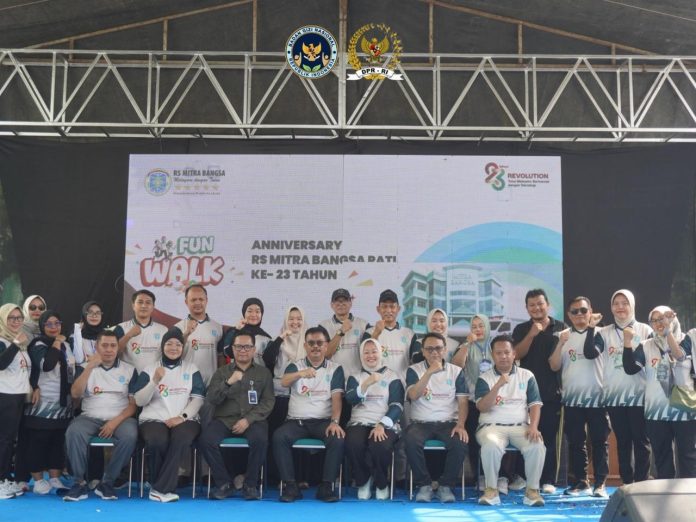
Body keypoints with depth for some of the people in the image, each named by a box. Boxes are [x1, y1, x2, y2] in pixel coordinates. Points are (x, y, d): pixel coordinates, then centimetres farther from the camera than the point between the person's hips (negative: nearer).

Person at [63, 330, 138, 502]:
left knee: (129, 435, -34)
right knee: (73, 432, -32)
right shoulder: (86, 368, 12)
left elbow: (134, 403, 3)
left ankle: (107, 482, -18)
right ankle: (80, 483, -18)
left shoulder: (129, 370, 8)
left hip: (120, 418, -1)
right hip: (91, 418, 1)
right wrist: (90, 367, -11)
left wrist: (116, 421, -13)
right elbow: (75, 394, -4)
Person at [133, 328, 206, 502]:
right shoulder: (149, 370, 13)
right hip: (154, 419, 0)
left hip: (185, 420, 0)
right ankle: (166, 487, -12)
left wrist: (183, 416, -11)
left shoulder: (192, 369, 14)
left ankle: (160, 488, -25)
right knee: (158, 441, -35)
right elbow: (139, 401, 4)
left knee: (181, 438, -36)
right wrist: (155, 381, -10)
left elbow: (198, 398, 5)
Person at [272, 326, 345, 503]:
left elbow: (337, 398, -3)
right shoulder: (295, 366, 9)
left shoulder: (335, 369, 9)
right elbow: (284, 382, -13)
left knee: (338, 439, -31)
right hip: (297, 421, 1)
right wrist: (300, 373, -35)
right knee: (279, 436, -28)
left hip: (323, 421, 0)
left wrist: (335, 422, -21)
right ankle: (291, 486, -20)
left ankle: (326, 486, -18)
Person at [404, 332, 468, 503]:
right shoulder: (414, 370, 5)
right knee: (411, 441, -33)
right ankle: (424, 485, -12)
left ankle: (446, 486, -9)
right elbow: (413, 395, -12)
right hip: (421, 423, -1)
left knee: (460, 442, -30)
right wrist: (429, 372, -20)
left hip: (448, 423, 1)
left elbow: (463, 401, 2)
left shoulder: (456, 371, 8)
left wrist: (460, 425, -15)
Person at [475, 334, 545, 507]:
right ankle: (491, 489, -16)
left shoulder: (527, 375, 10)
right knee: (491, 446, -36)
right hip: (492, 426, -1)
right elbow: (482, 407, -8)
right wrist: (498, 386, -19)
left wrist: (533, 426, -14)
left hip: (521, 426, 2)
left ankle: (532, 490, -10)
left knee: (537, 446, -30)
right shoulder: (484, 378, 5)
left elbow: (535, 404, 4)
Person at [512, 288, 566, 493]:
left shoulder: (561, 328, 7)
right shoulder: (521, 329, 8)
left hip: (552, 392, -1)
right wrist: (532, 334, -16)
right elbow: (517, 354, -5)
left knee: (550, 436, 0)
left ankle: (548, 480, 6)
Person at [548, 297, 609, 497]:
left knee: (599, 441, 2)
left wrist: (591, 327, -19)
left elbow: (590, 351, -17)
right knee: (575, 442, 7)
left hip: (597, 397, -2)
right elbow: (554, 366, -1)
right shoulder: (563, 336, 6)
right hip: (572, 398, 2)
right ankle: (580, 481, 16)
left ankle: (600, 483, 8)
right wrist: (561, 344, -14)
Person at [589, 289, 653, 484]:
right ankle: (626, 483, 14)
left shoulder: (645, 330, 4)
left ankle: (641, 484, 8)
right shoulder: (604, 333, 7)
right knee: (622, 441, 7)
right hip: (614, 396, 2)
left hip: (639, 395, -2)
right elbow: (590, 353, -8)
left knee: (641, 440, 1)